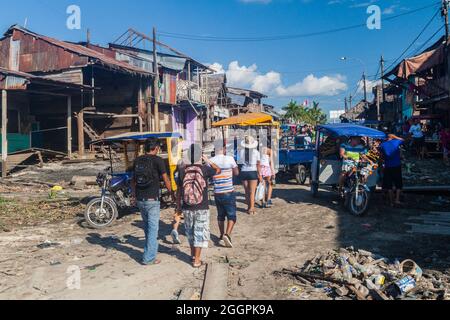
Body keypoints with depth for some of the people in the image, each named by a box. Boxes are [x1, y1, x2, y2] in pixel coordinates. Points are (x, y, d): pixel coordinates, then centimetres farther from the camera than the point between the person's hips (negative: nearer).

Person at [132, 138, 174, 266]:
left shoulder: (137, 160, 7)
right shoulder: (158, 160, -9)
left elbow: (133, 180, 14)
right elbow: (166, 180, -5)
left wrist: (134, 195, 25)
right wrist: (172, 193, 8)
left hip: (140, 199, 6)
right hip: (152, 199, -6)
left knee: (147, 226, 21)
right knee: (153, 228, 1)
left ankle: (151, 249, 36)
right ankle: (149, 258, 3)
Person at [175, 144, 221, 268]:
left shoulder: (182, 170, -5)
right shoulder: (204, 169, -11)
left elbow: (179, 190, 2)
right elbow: (218, 170, 10)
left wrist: (178, 206, 13)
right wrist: (207, 160, 18)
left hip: (187, 208, 3)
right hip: (202, 208, -2)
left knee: (190, 232, 20)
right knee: (200, 233, 8)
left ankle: (193, 255, 34)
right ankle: (197, 260, 12)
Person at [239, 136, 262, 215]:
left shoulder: (241, 152, -2)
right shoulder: (256, 152, -5)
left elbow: (241, 161, 0)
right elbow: (258, 165, -3)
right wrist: (260, 175, 2)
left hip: (243, 172, 2)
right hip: (253, 172, -2)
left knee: (247, 191, 13)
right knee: (252, 191, 3)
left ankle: (249, 207, 22)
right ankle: (251, 208, 1)